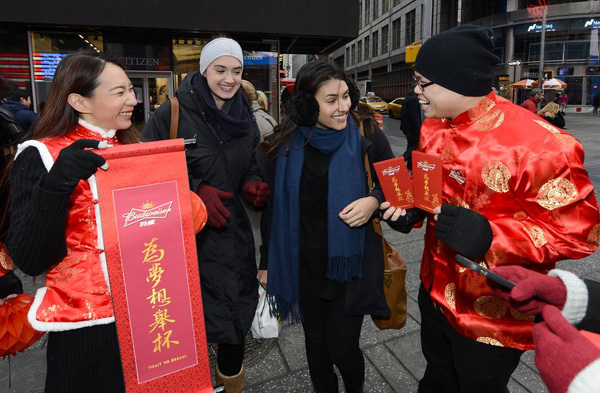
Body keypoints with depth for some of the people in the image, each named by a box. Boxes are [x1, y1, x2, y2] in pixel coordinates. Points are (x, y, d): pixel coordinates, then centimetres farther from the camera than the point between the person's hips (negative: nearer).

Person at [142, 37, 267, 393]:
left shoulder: (245, 117, 7)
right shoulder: (173, 113, -9)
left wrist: (253, 186, -7)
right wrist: (196, 192, -19)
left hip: (232, 233, 5)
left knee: (235, 312, 13)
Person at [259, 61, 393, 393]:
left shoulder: (366, 136, -9)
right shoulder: (287, 145, -5)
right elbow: (273, 207, 4)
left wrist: (374, 200, -19)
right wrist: (267, 262, 8)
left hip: (350, 263, -2)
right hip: (304, 265, 2)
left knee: (343, 348, 7)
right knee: (316, 343, 17)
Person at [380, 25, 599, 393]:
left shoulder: (539, 145, -26)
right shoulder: (433, 129, -2)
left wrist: (489, 235, -35)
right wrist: (409, 207, -8)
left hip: (493, 318, -6)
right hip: (436, 291, 7)